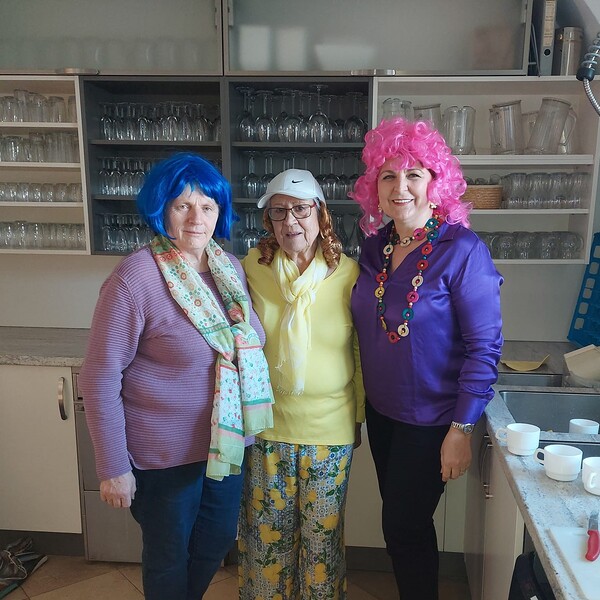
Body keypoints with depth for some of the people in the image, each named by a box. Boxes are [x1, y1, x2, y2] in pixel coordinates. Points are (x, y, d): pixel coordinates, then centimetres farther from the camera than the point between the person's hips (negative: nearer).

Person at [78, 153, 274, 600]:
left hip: (229, 442, 6)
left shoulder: (231, 267, -1)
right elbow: (100, 377, -17)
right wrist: (113, 468, -14)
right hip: (166, 455, -6)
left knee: (216, 544, 25)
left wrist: (246, 426, 6)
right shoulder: (136, 277, -19)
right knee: (169, 558, 18)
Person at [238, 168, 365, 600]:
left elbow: (361, 351, 1)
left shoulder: (348, 273, -8)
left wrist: (360, 413, 6)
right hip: (267, 423, 1)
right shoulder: (252, 268, -6)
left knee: (323, 532, 15)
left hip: (330, 427, 0)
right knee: (267, 530, 15)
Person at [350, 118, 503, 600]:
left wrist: (462, 430, -17)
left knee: (405, 528, 8)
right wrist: (364, 399, 8)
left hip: (430, 420, -6)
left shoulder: (463, 251, -17)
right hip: (381, 411, 6)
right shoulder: (375, 246, 1)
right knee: (401, 521, 21)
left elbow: (485, 345, -17)